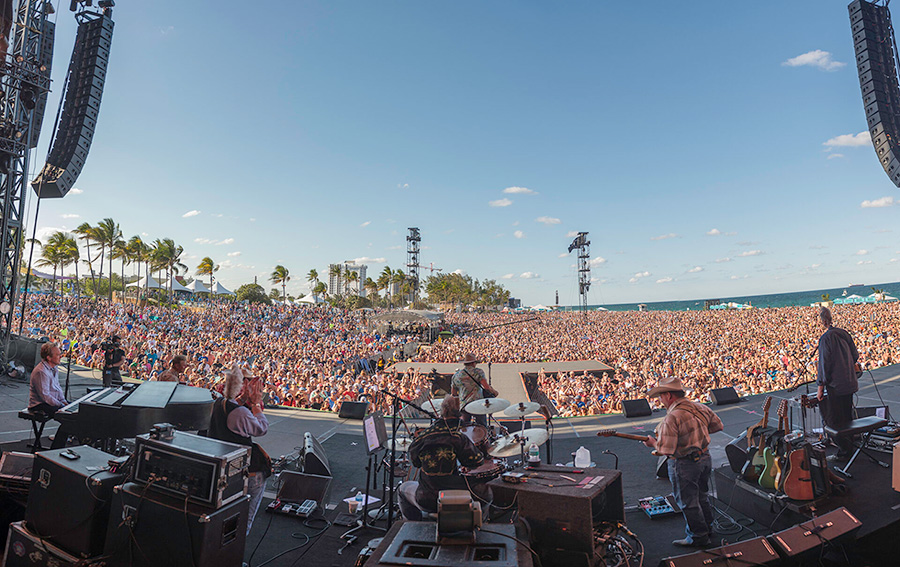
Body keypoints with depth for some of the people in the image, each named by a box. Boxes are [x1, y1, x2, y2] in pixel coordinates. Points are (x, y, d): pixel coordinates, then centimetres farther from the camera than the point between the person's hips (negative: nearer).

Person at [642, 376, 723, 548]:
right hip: (705, 458, 9)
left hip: (684, 464, -8)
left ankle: (698, 537, 25)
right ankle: (707, 530, 41)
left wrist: (653, 443, -7)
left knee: (688, 502, 11)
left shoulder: (672, 417, -27)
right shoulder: (700, 407, -2)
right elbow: (718, 426, 13)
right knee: (702, 498, 26)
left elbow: (666, 450, -27)